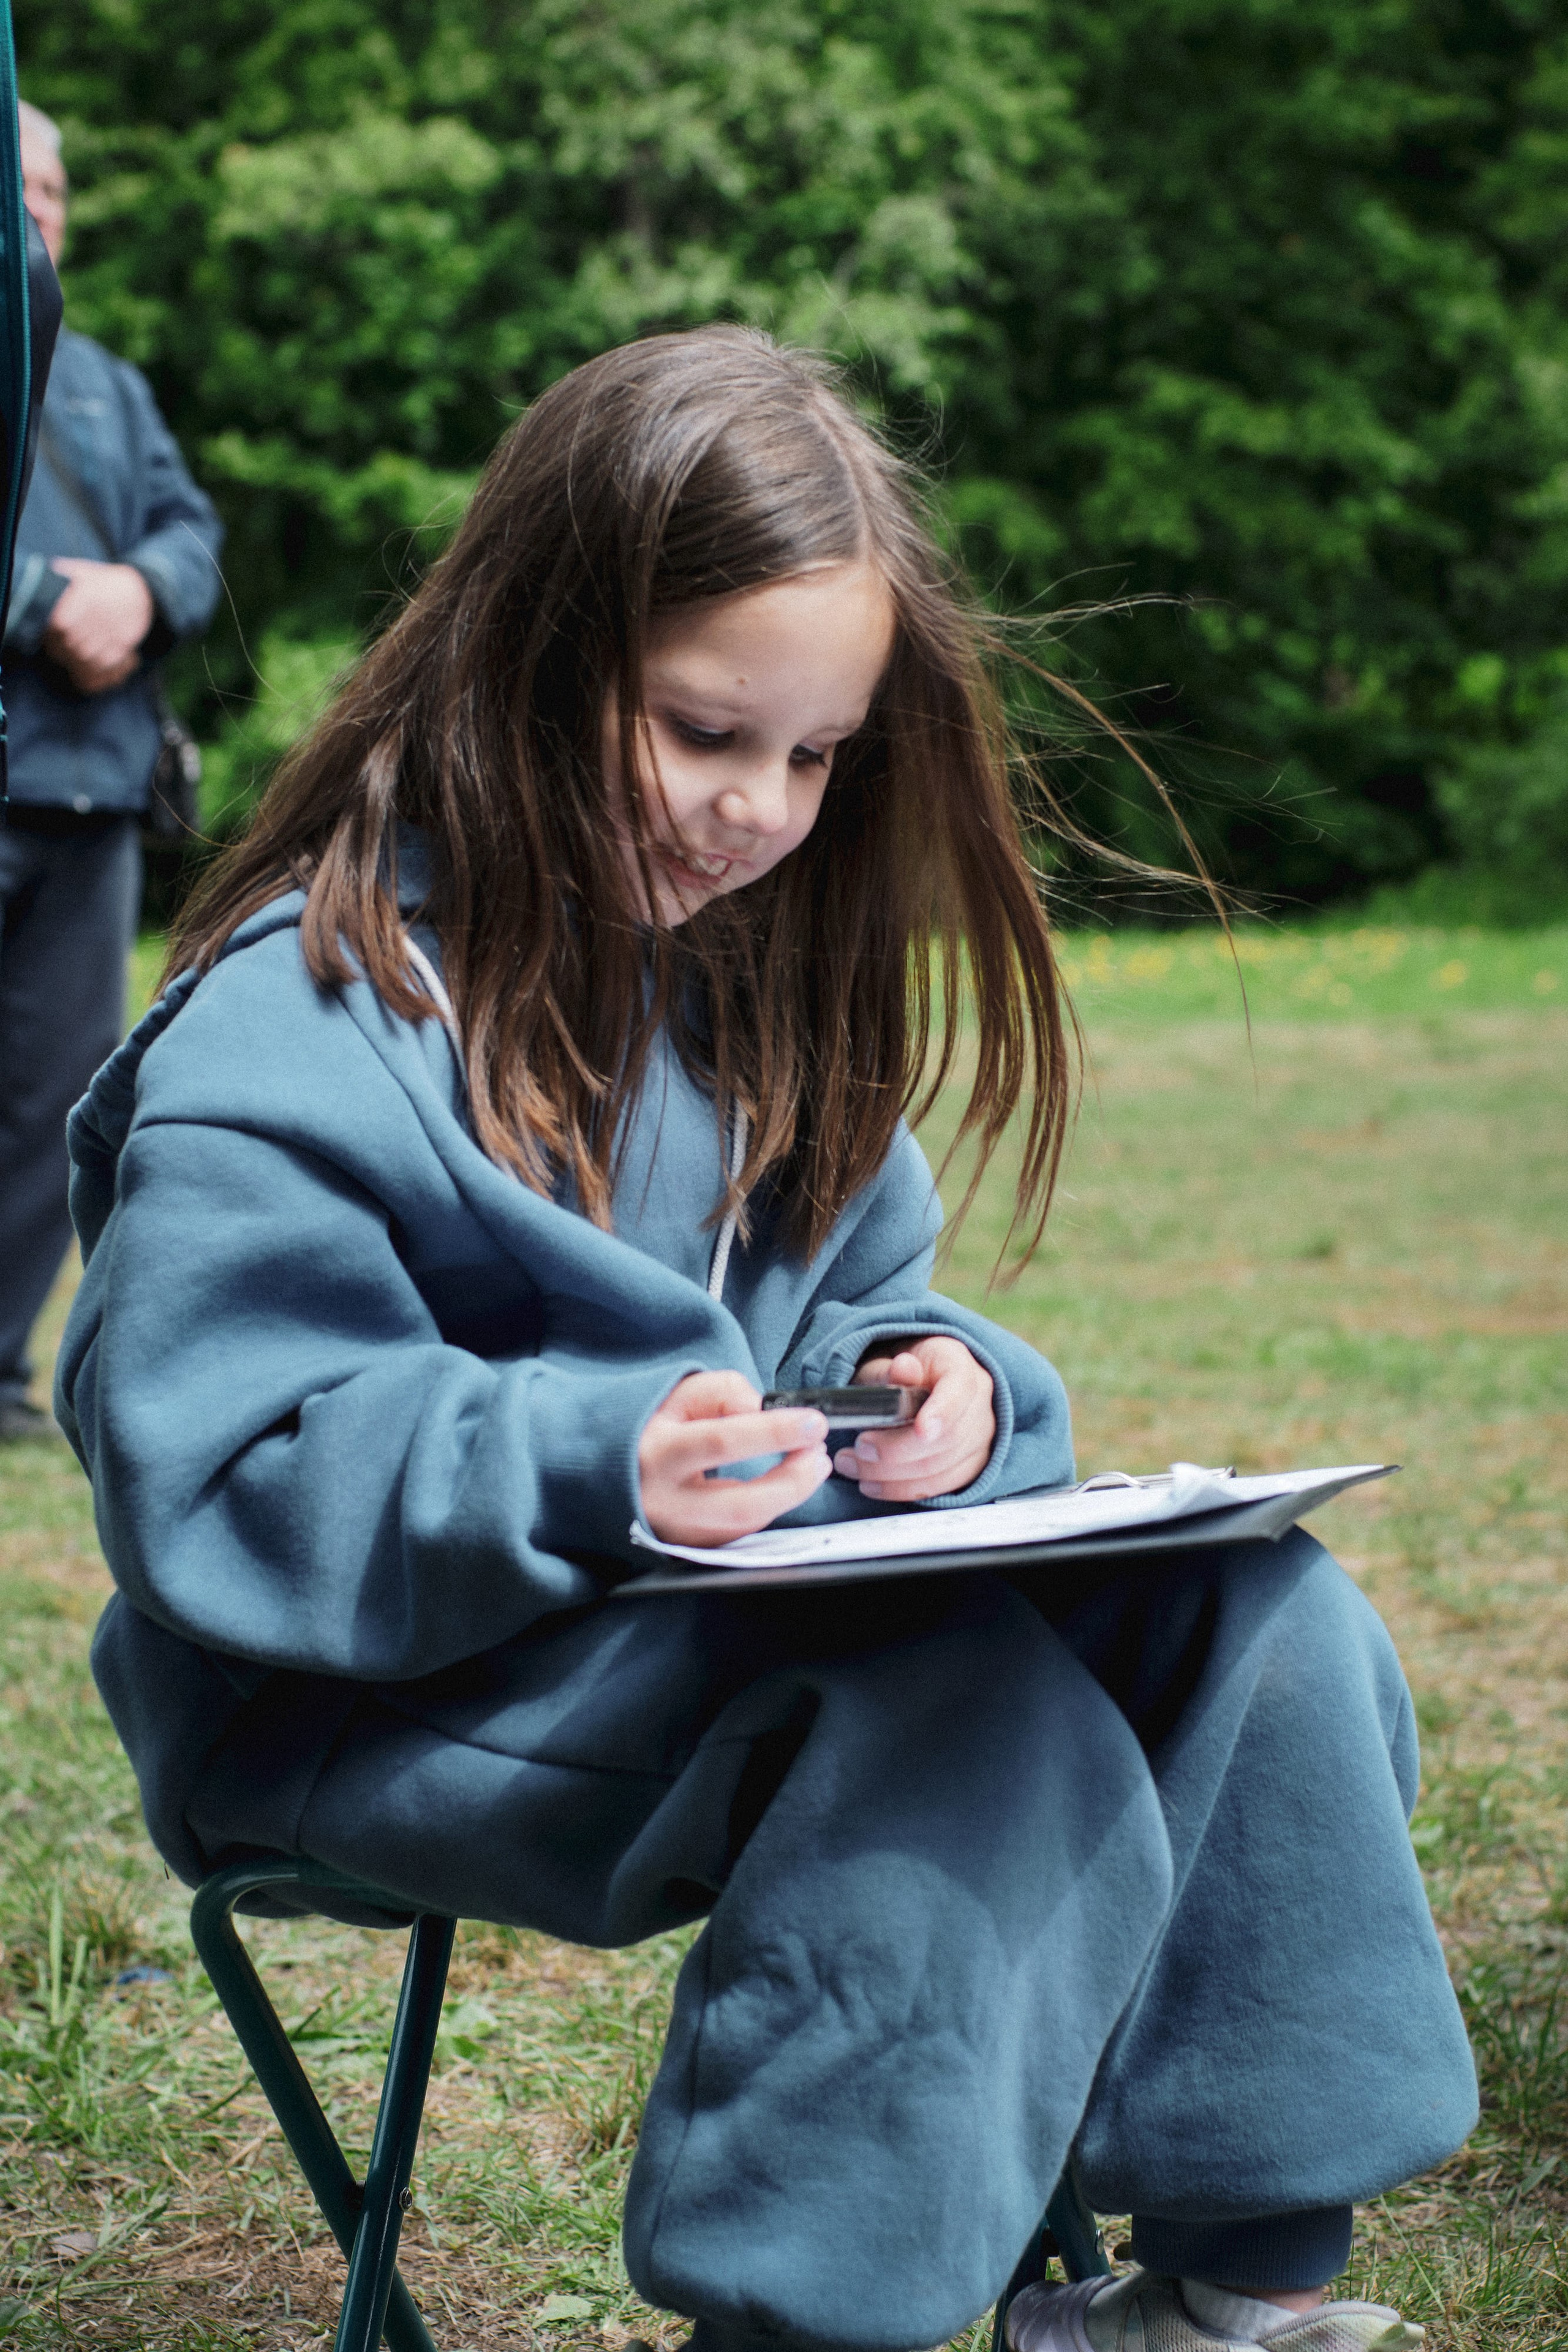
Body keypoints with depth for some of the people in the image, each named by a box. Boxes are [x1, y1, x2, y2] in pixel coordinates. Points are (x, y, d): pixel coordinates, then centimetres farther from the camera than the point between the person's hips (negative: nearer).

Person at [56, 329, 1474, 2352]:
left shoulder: (751, 974, 11)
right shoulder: (303, 1027, -15)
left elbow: (855, 1298, 18)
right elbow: (212, 1480, -20)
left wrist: (932, 1386, -7)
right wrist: (594, 1467, -31)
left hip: (767, 1588, 8)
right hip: (403, 1692, -8)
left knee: (1262, 1613, -8)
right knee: (976, 1695, -31)